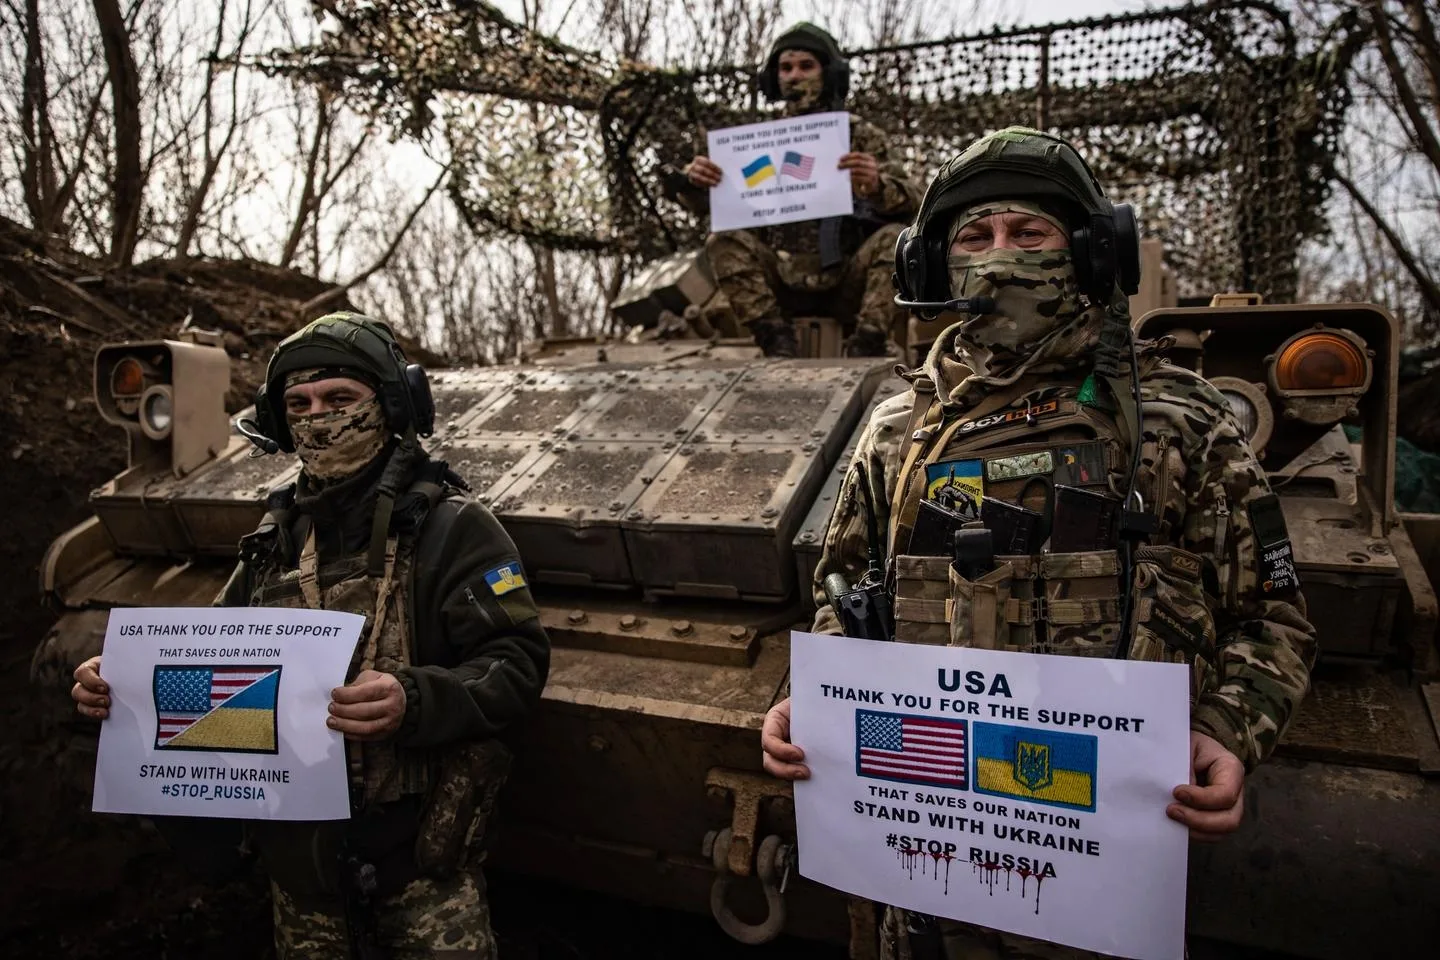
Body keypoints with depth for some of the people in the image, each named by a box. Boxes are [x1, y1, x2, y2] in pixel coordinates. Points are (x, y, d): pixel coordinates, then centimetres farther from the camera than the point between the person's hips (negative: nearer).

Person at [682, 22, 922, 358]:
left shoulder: (861, 136, 3)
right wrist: (695, 179, -19)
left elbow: (913, 201, -9)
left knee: (895, 237, -26)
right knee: (723, 242, -18)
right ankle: (777, 342, -24)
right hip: (785, 286, 2)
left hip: (847, 285, -2)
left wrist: (877, 187, -34)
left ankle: (866, 347, -27)